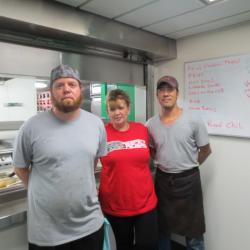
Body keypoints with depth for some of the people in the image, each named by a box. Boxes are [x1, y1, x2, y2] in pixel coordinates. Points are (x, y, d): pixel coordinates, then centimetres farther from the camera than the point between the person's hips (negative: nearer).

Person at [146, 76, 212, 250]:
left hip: (188, 180, -2)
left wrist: (188, 166, 4)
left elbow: (206, 150, 0)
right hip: (162, 180, 3)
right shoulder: (151, 124, -4)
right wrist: (162, 164, 2)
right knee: (162, 229, 21)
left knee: (193, 231, 14)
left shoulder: (194, 121, -12)